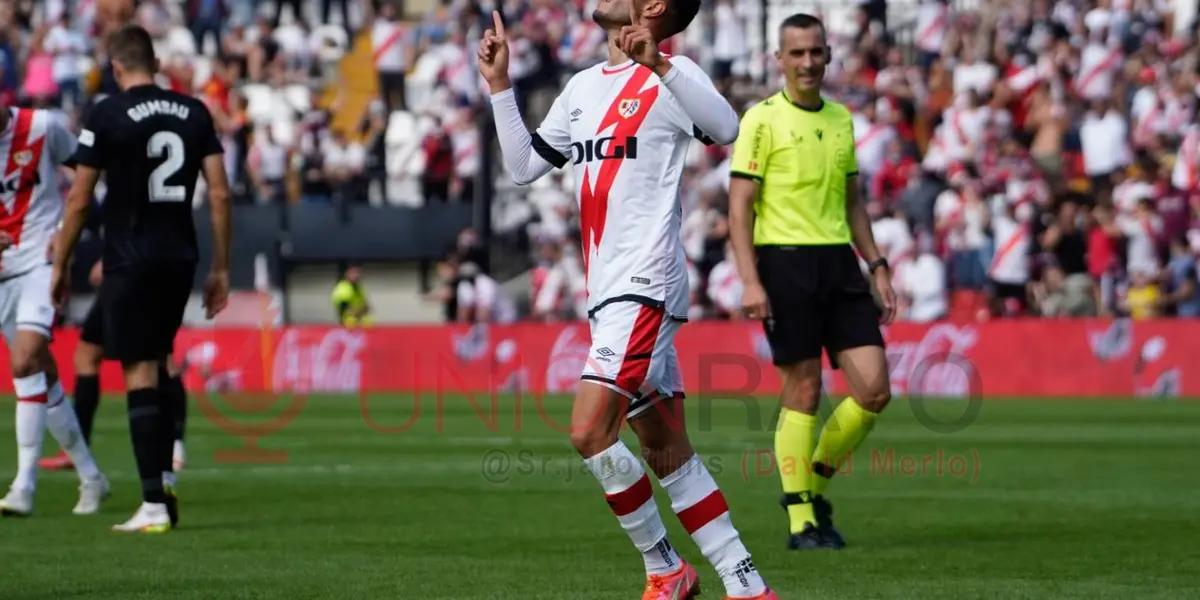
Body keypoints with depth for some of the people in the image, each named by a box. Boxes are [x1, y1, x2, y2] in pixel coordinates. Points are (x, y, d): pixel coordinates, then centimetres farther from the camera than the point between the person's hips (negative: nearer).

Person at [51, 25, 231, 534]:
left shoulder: (107, 115, -6)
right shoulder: (194, 113, 7)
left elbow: (79, 200, -5)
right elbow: (219, 193, 4)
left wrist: (60, 266, 6)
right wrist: (220, 268, 10)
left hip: (130, 259, -5)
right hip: (179, 258, 5)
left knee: (139, 374, -4)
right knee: (155, 369, 19)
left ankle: (155, 504, -9)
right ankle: (162, 484, 15)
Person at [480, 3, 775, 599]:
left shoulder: (669, 75, -7)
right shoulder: (583, 87, 18)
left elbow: (726, 127, -26)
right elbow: (524, 165, 24)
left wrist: (657, 63, -34)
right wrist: (499, 85, 18)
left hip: (644, 286, -9)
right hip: (610, 292, 9)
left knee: (589, 430, -17)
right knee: (667, 451, 8)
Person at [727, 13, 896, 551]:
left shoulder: (841, 119, 15)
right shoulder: (762, 120, -3)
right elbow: (740, 207, -7)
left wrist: (877, 266, 14)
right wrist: (751, 282, -16)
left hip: (839, 262, 6)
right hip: (784, 260, -6)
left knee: (874, 390, -3)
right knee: (803, 391, -4)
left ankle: (815, 484, 17)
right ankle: (801, 520, 5)